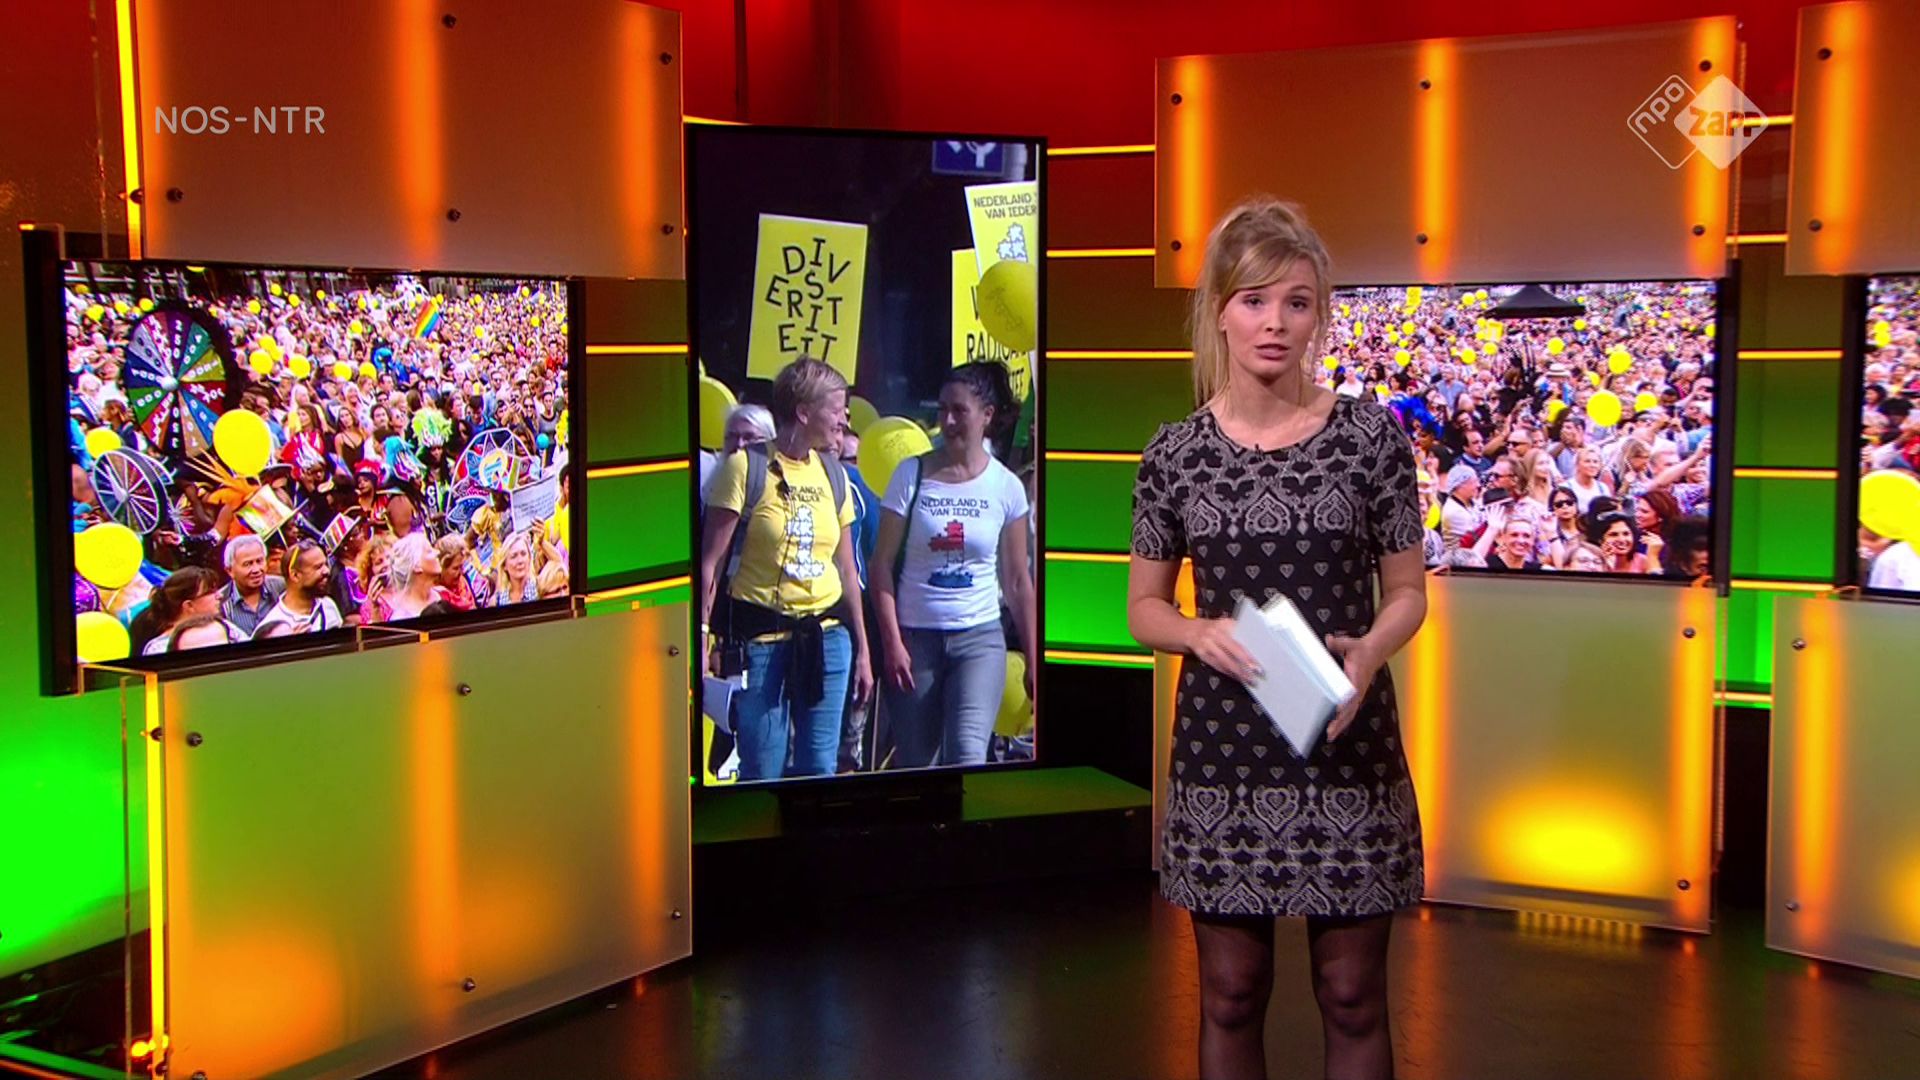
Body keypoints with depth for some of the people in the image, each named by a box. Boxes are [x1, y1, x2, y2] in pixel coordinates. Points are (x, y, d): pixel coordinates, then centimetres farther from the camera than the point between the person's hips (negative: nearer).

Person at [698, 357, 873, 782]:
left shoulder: (833, 474, 9)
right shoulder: (746, 467, -7)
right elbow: (711, 560, -7)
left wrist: (862, 649, 14)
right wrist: (704, 634, -15)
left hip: (827, 634, 5)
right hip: (760, 634, -5)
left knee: (819, 769, 8)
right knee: (763, 772, 1)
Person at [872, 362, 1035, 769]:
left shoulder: (1007, 487, 1)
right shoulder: (912, 475, -2)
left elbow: (1017, 581, 7)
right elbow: (882, 564, -2)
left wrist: (1032, 658, 5)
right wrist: (892, 643, -8)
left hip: (980, 637, 0)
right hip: (915, 636, 0)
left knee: (967, 755, -15)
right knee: (913, 763, 5)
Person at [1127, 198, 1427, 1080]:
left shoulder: (1371, 436, -2)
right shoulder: (1175, 453, 0)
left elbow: (1407, 591, 4)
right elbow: (1143, 608, 7)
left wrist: (1370, 650, -17)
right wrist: (1202, 633, -14)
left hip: (1348, 745, 0)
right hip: (1222, 746, 1)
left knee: (1351, 998, 9)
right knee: (1231, 997, 11)